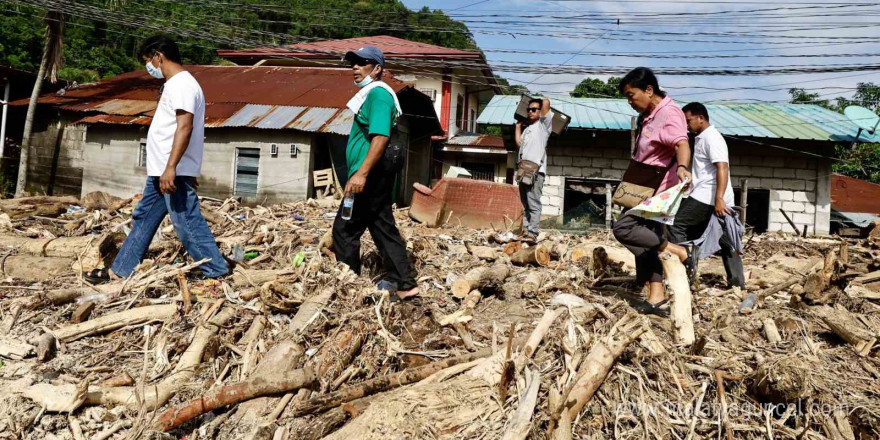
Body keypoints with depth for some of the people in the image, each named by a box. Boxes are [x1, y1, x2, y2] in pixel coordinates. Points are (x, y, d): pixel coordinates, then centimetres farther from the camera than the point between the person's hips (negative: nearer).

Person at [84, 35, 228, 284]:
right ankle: (120, 271, 27)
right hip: (159, 171, 11)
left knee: (187, 223, -9)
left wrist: (171, 168, -30)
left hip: (174, 172, -11)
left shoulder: (182, 84, -14)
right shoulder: (173, 84, 19)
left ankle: (218, 274, -3)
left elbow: (185, 127, -24)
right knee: (143, 219, 17)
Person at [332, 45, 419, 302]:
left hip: (370, 176, -10)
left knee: (345, 230, -3)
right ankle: (403, 284, 16)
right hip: (375, 175, 10)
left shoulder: (377, 93, -13)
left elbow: (381, 137, -25)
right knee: (383, 228, 12)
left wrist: (361, 173, -31)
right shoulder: (372, 93, 19)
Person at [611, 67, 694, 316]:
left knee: (623, 228, -19)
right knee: (644, 238, 8)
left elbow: (681, 144, -34)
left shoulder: (669, 113, -17)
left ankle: (678, 252, -10)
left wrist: (682, 168, -54)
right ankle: (657, 299, 11)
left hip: (660, 189, -10)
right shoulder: (647, 116, 13)